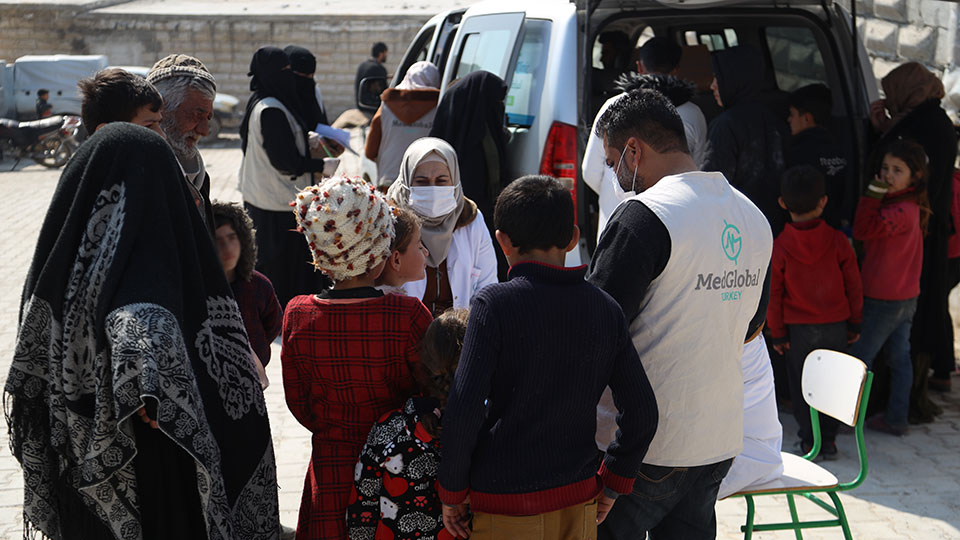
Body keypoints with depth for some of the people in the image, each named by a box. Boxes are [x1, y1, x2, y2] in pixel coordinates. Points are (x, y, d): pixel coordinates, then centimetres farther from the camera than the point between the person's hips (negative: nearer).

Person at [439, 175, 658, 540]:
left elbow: (464, 410, -17)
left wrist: (451, 493, -5)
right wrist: (612, 482, 14)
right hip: (578, 503, 4)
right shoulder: (605, 309, 0)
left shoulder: (494, 304, -12)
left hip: (505, 507, -4)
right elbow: (641, 412, 1)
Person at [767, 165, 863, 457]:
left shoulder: (778, 247, -11)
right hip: (836, 326, 1)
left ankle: (809, 441, 14)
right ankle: (829, 439, 17)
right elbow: (854, 286, -1)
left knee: (801, 385, 10)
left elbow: (773, 295, -6)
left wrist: (777, 333, 3)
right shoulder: (838, 241, -8)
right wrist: (854, 324, 11)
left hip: (798, 329, -1)